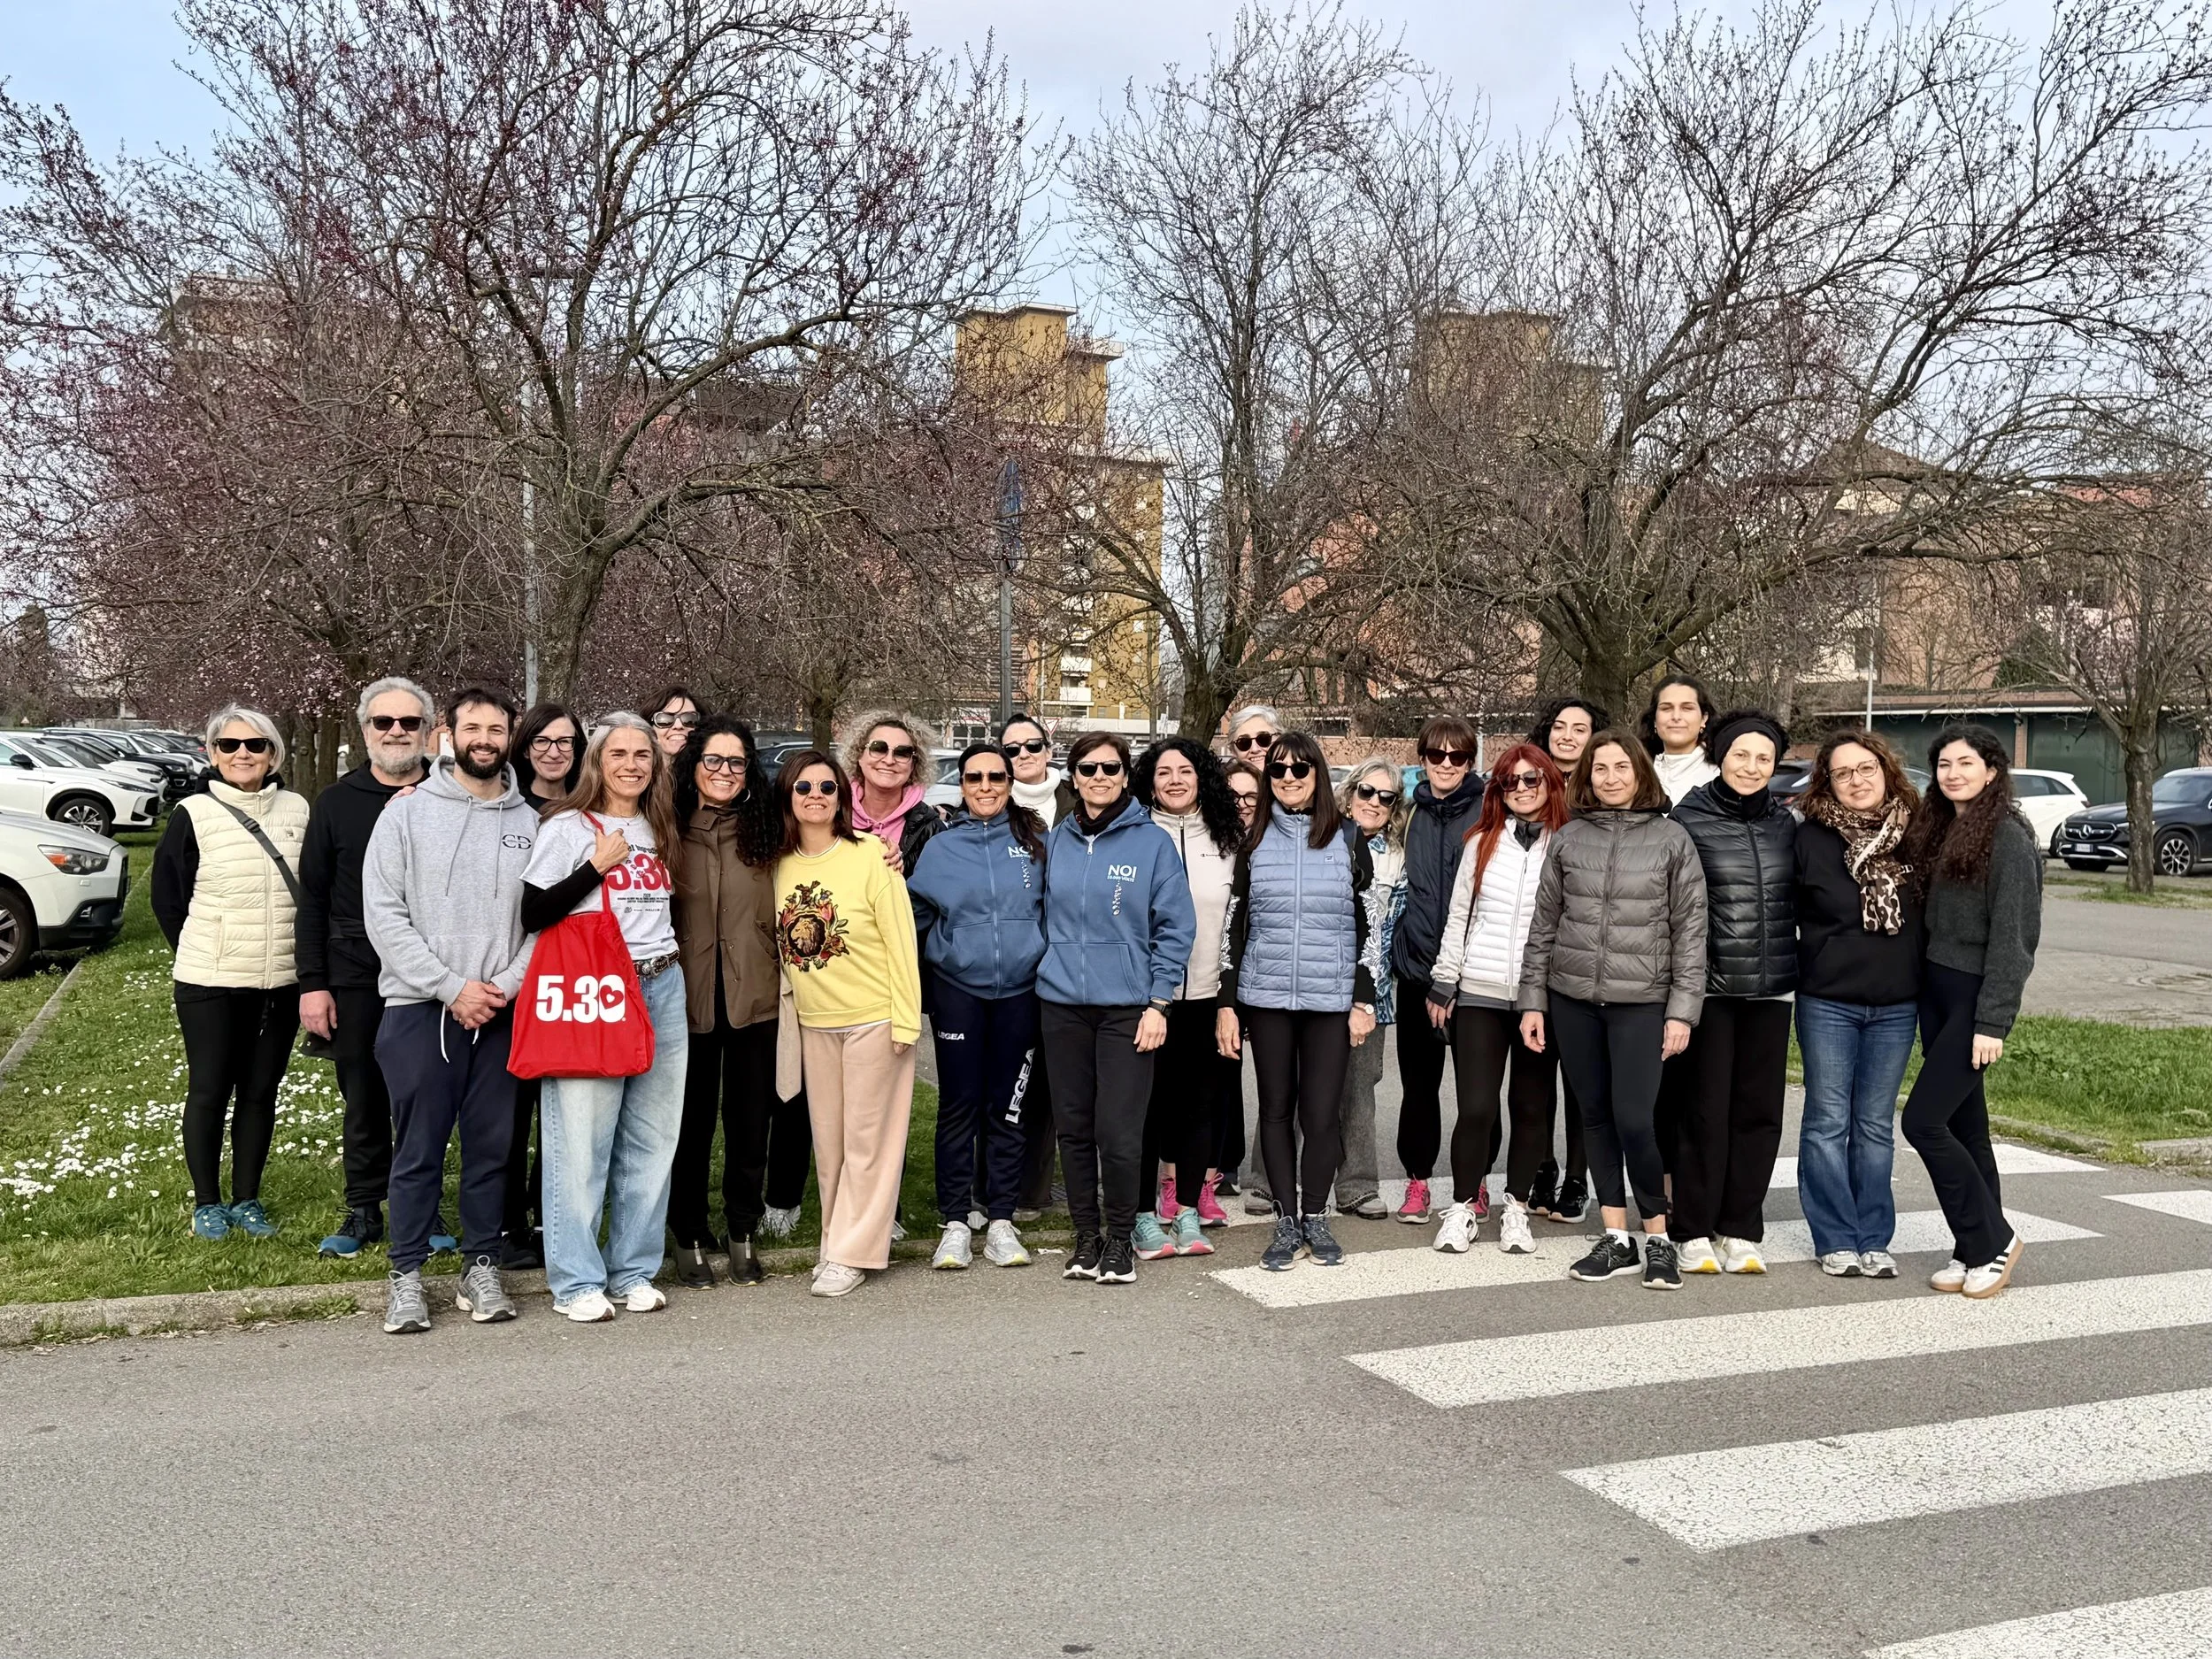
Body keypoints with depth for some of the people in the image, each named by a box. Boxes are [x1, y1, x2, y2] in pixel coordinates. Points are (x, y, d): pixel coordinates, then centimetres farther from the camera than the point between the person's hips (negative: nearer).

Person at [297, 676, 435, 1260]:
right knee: (363, 1101, 9)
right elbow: (313, 899, 5)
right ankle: (364, 1211, 20)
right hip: (355, 978, 1)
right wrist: (312, 983, 0)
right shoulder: (337, 803, 5)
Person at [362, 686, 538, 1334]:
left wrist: (506, 985, -11)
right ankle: (407, 1276, 13)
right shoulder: (408, 812, 1)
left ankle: (481, 1268, 19)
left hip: (501, 1012, 2)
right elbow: (383, 915, -6)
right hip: (421, 1009, -2)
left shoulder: (529, 823, 7)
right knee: (418, 1149, 2)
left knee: (492, 1146, 8)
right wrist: (452, 987, -12)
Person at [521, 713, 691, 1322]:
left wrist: (672, 960, 10)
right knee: (582, 1141, -5)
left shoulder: (658, 830, 16)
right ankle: (576, 1280, 5)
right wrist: (597, 866, -12)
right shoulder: (568, 828, -2)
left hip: (662, 990, 6)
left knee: (651, 1140, 7)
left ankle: (634, 1270, 18)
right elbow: (533, 914, -9)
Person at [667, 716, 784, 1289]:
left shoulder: (764, 832, 5)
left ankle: (743, 1233, 24)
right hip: (688, 998, -2)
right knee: (692, 1120, 7)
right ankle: (690, 1238, 20)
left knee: (750, 1119, 9)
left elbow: (781, 912, 10)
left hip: (753, 997, 2)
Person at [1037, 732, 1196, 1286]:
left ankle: (1120, 1239, 11)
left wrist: (1159, 1003, -7)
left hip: (1127, 1006, -3)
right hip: (1062, 1005, 4)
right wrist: (1048, 975, 9)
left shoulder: (1152, 841, -2)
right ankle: (1086, 1236, 20)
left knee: (1118, 1132, -7)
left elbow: (1176, 927, -3)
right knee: (1074, 1127, 7)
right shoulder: (1057, 842, 9)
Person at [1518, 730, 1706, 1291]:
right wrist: (1532, 1001, 6)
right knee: (1596, 1116, 8)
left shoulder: (1672, 838, 1)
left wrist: (1682, 1010, -6)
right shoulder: (1568, 839, 7)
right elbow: (1543, 925, 9)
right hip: (1573, 997, 3)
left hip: (1642, 1000, -3)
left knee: (1633, 1119, -10)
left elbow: (1690, 929, 0)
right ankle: (1616, 1239, 18)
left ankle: (1657, 1238, 8)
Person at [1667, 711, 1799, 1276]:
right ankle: (1693, 1233, 10)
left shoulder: (1785, 822, 10)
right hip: (1710, 988, -4)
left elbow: (1800, 900, 18)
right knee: (1705, 1110, 0)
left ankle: (1740, 1231, 17)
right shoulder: (1690, 818, -3)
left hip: (1771, 989, 4)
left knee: (1759, 1111, 7)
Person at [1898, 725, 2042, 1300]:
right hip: (1935, 990, 8)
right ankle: (1974, 1250, 18)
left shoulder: (2007, 837, -12)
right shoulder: (1934, 831, 12)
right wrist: (1924, 988, 4)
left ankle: (1993, 1239, 4)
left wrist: (1992, 1022, -19)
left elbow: (2010, 935, -15)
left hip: (1975, 995, -8)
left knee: (1923, 1120, -10)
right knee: (1964, 1126, 11)